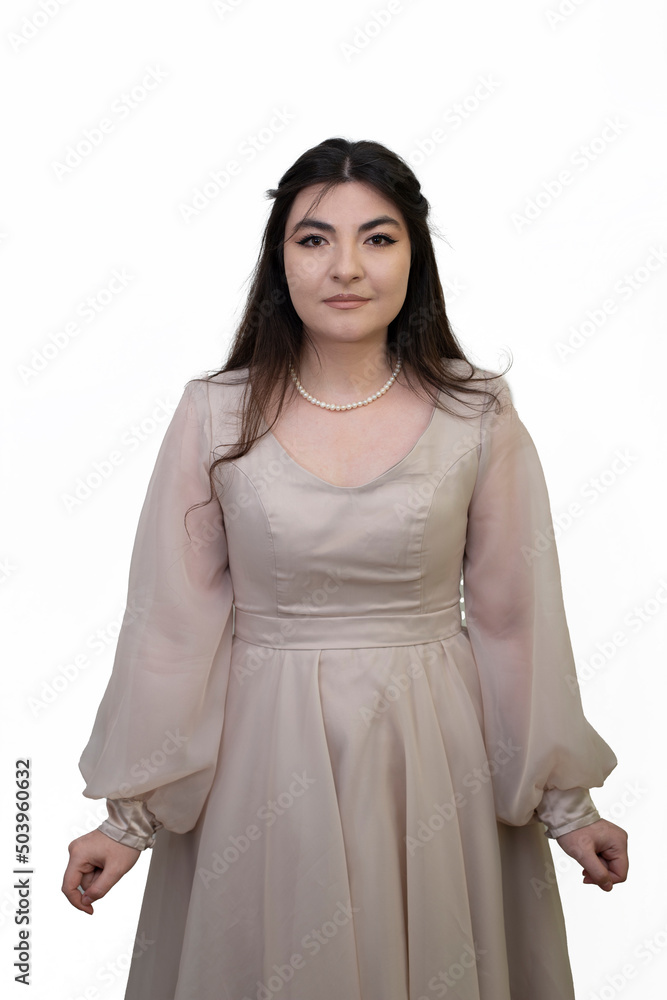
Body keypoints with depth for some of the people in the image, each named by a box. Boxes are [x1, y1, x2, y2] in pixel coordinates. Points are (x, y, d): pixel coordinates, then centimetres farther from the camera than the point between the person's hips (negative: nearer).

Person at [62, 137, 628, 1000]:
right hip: (263, 761, 0)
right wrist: (131, 814, 1)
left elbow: (515, 616, 1)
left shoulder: (479, 416, -6)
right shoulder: (215, 416, -6)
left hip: (435, 764, 1)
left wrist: (566, 804, 6)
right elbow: (172, 620, -2)